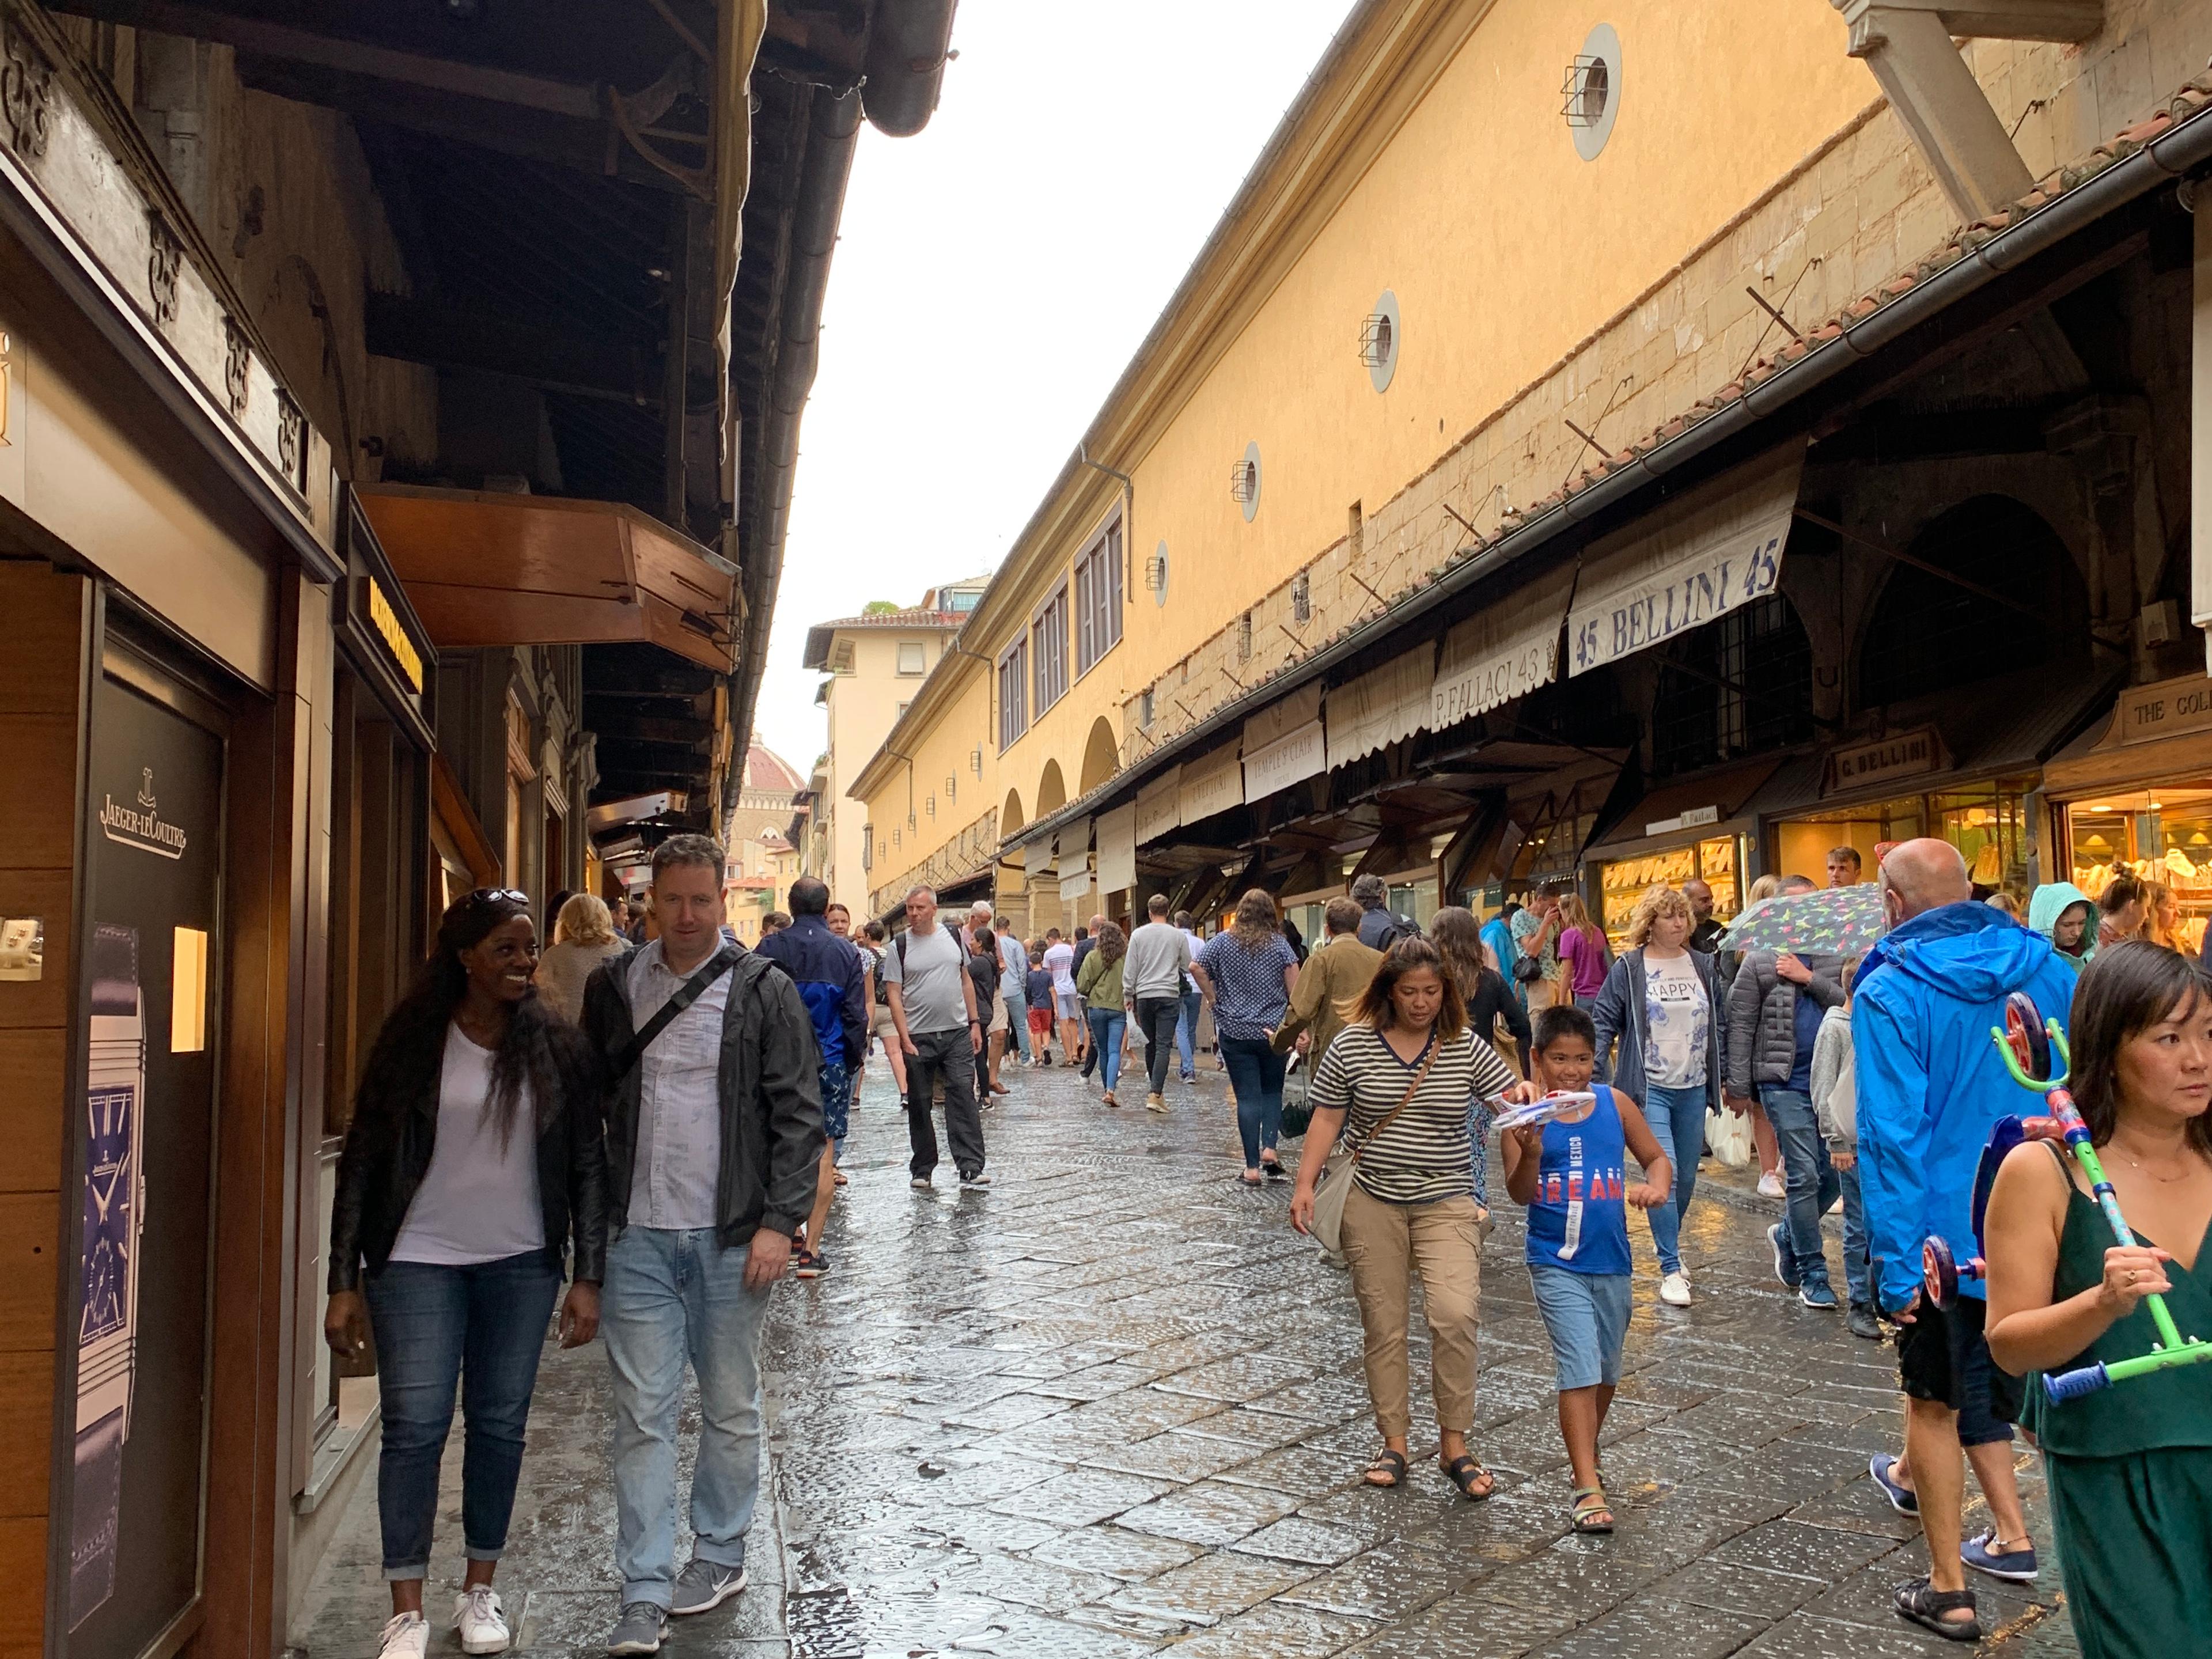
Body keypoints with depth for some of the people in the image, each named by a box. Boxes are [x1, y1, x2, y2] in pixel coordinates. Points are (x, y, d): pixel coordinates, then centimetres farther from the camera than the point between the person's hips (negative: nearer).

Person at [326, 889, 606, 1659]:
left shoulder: (558, 1048, -1)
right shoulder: (413, 1042, -4)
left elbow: (588, 1164, 1)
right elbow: (363, 1161, -2)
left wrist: (587, 1277, -3)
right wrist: (345, 1281, -4)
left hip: (521, 1263, 2)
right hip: (419, 1260, -1)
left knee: (500, 1423, 9)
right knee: (414, 1426, -1)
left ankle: (480, 1589, 26)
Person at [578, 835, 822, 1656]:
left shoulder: (764, 990, -3)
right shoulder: (614, 986, 5)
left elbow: (799, 1114, -5)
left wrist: (780, 1221, -12)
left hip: (732, 1237, -1)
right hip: (637, 1235, 2)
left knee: (731, 1407, 12)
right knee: (643, 1413, 3)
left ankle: (720, 1555, 31)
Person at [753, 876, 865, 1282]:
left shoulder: (770, 949, -4)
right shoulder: (846, 952, -4)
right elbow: (857, 1016, -3)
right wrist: (855, 1059, 11)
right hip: (831, 1064, -1)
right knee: (824, 1157, 4)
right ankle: (811, 1250, 2)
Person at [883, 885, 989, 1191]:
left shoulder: (953, 937, 7)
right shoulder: (900, 946, -2)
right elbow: (895, 996, -4)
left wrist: (975, 1022, 8)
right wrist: (905, 1039, -11)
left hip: (957, 1032, 1)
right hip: (919, 1038, -1)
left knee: (963, 1096, -7)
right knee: (919, 1104, 6)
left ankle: (970, 1167, -7)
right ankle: (922, 1170, 16)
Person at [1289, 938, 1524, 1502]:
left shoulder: (1466, 1049, 0)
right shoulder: (1352, 1045, -2)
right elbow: (1327, 1119, 2)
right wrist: (1305, 1184, -5)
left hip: (1445, 1203, 0)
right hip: (1372, 1203, 1)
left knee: (1455, 1315, -17)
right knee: (1383, 1327, 7)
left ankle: (1454, 1444, 0)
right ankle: (1394, 1443, 22)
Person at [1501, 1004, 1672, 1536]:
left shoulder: (1615, 1104, -1)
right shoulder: (1528, 1114, -9)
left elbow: (1656, 1158, 10)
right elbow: (1520, 1195, -12)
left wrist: (1657, 1186, -11)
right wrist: (1530, 1154, -30)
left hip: (1611, 1262, 4)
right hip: (1557, 1265, -4)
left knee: (1605, 1373, 18)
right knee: (1579, 1372, -10)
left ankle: (1586, 1456, 41)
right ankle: (1588, 1489, -4)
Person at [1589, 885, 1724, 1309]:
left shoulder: (1703, 966, 8)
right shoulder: (1628, 969, -4)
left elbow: (1720, 1025, 14)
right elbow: (1603, 1023, -4)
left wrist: (1726, 1078, 11)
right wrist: (1597, 1080, -12)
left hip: (1694, 1088, 5)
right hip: (1649, 1088, -5)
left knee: (1687, 1177, 12)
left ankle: (1666, 1241, 35)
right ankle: (1671, 1269, -7)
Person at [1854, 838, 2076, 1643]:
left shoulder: (1890, 994, -18)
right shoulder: (2041, 965, -1)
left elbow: (1892, 1133, -21)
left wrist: (1896, 1261, -16)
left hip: (1945, 1230, -5)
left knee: (1934, 1401, 10)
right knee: (1984, 1372, 24)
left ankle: (1948, 1591, 18)